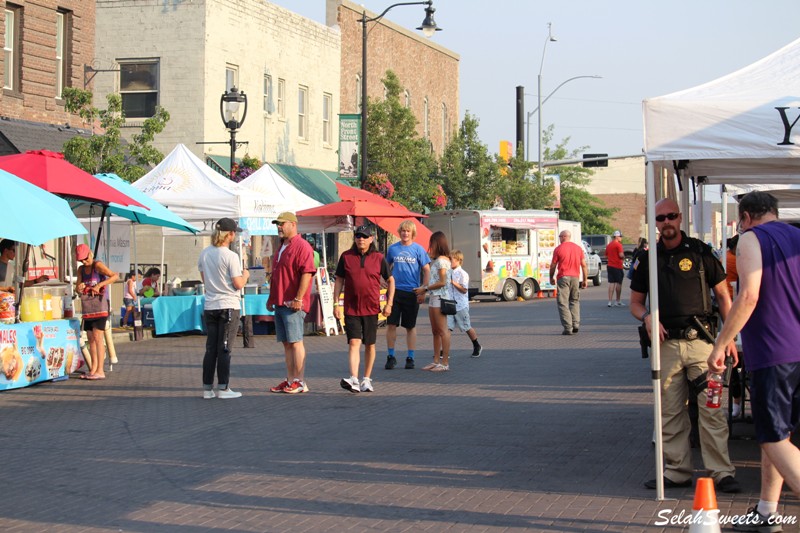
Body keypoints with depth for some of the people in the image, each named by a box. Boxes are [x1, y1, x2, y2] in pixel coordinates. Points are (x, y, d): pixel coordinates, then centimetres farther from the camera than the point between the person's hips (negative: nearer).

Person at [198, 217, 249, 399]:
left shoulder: (204, 254, 4)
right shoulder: (231, 256, -14)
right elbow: (238, 284, -13)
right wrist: (245, 275, 6)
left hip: (209, 307, 6)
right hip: (228, 306, -6)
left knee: (210, 348, 9)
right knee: (224, 349, -1)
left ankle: (207, 388, 11)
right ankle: (223, 388, 2)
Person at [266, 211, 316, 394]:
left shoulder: (302, 246, -10)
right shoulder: (281, 247, 21)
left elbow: (307, 273, -18)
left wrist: (298, 299, -22)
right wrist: (271, 297, 24)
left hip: (293, 304, -9)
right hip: (280, 303, 9)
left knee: (295, 341, -8)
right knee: (287, 343, 10)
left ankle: (300, 382, -6)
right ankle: (290, 380, 14)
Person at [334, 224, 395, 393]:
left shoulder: (378, 258, 1)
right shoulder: (346, 257, 2)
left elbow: (390, 280, 10)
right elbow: (339, 281, 7)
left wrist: (389, 303, 3)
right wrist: (336, 304, 1)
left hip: (371, 308, 1)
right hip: (351, 308, -1)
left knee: (370, 344, 8)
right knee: (354, 342, -12)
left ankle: (367, 379, 19)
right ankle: (353, 379, -20)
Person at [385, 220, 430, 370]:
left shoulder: (418, 249, -1)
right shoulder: (393, 249, 6)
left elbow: (427, 271, 0)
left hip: (411, 292, -1)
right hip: (395, 290, 2)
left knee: (411, 326, 6)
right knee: (391, 324, -2)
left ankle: (410, 358, 14)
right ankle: (391, 357, 8)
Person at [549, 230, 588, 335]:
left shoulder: (558, 249, -3)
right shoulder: (578, 248, 7)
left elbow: (553, 266, 1)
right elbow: (584, 265, 7)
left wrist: (551, 277, 15)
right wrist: (585, 280, 13)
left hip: (563, 278, -4)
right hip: (575, 277, 4)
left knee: (563, 303, 0)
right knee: (575, 301, 18)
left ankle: (568, 328, -6)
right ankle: (576, 324, 6)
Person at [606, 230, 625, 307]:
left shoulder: (609, 245, 13)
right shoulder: (618, 244, -11)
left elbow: (606, 256, 18)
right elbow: (621, 255, -18)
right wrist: (624, 256, 2)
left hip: (610, 266, 6)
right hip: (617, 266, -6)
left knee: (611, 283, 4)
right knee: (618, 283, 3)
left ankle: (610, 301, -2)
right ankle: (618, 301, 7)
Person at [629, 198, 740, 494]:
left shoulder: (699, 251, 4)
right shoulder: (648, 258, 10)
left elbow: (722, 294, 8)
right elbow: (635, 302, 17)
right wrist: (647, 317, -6)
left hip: (700, 340, -3)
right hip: (666, 344, 3)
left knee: (712, 408, -7)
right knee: (670, 412, 5)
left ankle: (721, 472, -4)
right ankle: (676, 471, 13)